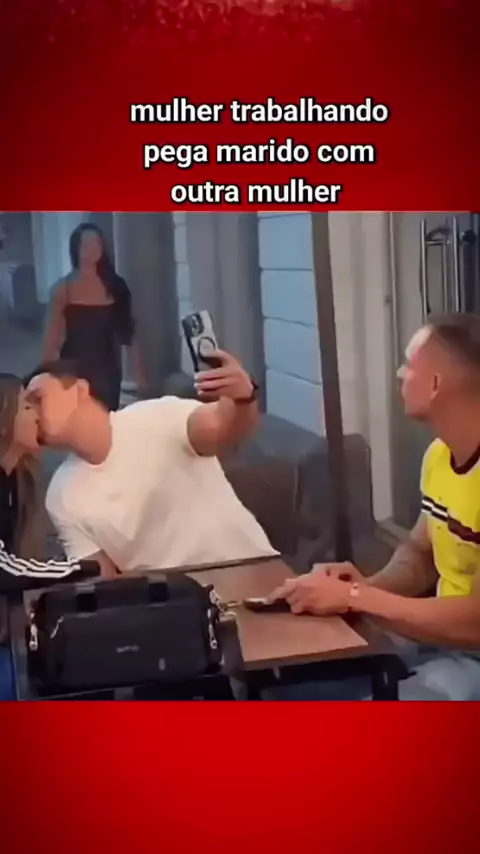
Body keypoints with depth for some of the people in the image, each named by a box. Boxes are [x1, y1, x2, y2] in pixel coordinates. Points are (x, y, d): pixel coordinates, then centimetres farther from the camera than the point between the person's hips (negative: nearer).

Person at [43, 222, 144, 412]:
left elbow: (127, 332, 5)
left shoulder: (114, 285, 5)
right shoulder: (64, 288, -1)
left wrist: (138, 372, 2)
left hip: (106, 369, 3)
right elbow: (53, 339, -1)